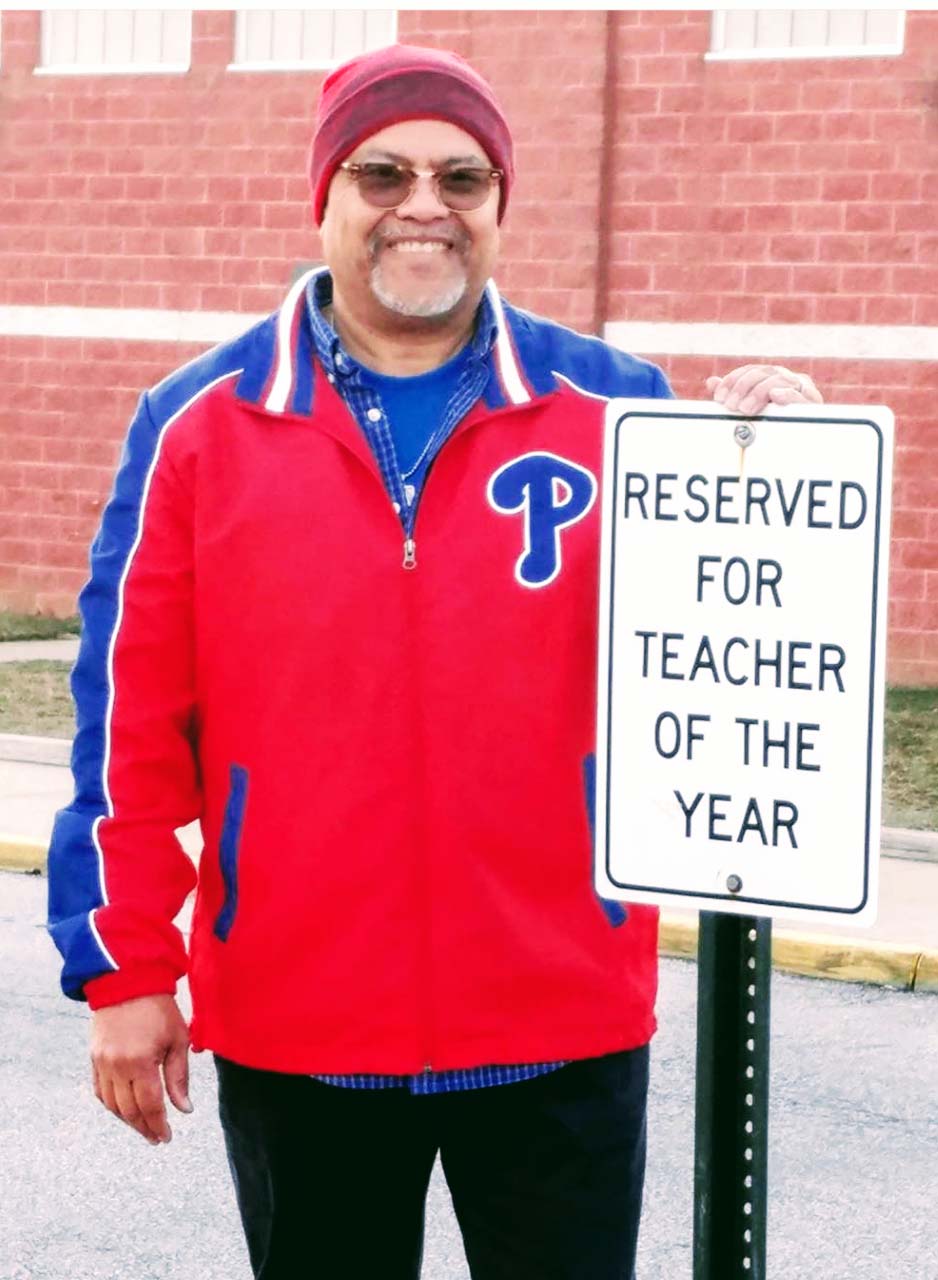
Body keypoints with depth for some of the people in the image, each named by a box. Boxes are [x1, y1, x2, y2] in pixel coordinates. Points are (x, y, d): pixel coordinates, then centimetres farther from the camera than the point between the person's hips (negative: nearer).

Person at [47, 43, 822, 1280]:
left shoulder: (616, 408, 0)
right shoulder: (202, 422, 0)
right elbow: (129, 724, 0)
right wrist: (124, 968, -1)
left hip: (564, 1028, 0)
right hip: (291, 1028, 1)